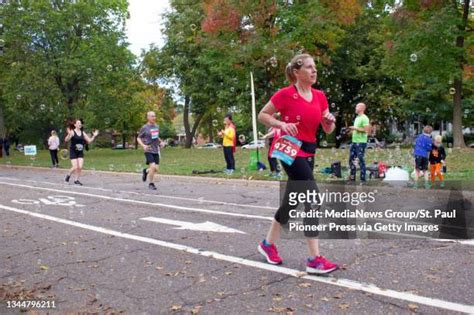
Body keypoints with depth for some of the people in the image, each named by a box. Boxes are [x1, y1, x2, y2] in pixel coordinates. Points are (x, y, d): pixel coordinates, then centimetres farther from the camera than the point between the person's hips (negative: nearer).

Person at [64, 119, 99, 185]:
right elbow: (66, 140, -20)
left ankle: (76, 180, 10)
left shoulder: (83, 133, 6)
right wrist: (69, 134, -38)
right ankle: (68, 175, 22)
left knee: (80, 167, -5)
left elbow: (89, 141, 9)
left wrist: (94, 136, -3)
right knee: (75, 167, -7)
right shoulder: (72, 132, -9)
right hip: (73, 151, -4)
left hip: (80, 152, 4)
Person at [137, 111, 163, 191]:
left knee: (156, 168, 3)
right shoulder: (145, 127, -5)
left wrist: (160, 142, 7)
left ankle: (146, 171, 35)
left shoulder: (157, 127, 11)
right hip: (148, 150, -6)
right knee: (153, 166, -17)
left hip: (156, 150, 6)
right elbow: (138, 138, 1)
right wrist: (143, 145, -15)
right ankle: (151, 184, 0)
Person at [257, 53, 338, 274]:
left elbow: (328, 130, 10)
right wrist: (282, 124, -19)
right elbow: (262, 115, -3)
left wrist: (330, 121, -12)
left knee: (291, 201, 14)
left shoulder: (320, 96, 8)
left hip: (308, 152, 8)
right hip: (290, 150, -8)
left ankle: (268, 244, 32)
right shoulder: (285, 94, -10)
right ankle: (314, 260, -12)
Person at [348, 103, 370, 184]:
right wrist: (352, 130, 9)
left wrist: (355, 128, -18)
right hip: (354, 142, 10)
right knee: (351, 159, 12)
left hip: (361, 142, -10)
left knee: (361, 160, -4)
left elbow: (366, 130, -20)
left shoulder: (364, 118, -12)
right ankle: (352, 177, 21)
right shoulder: (357, 118, 17)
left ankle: (363, 179, 3)